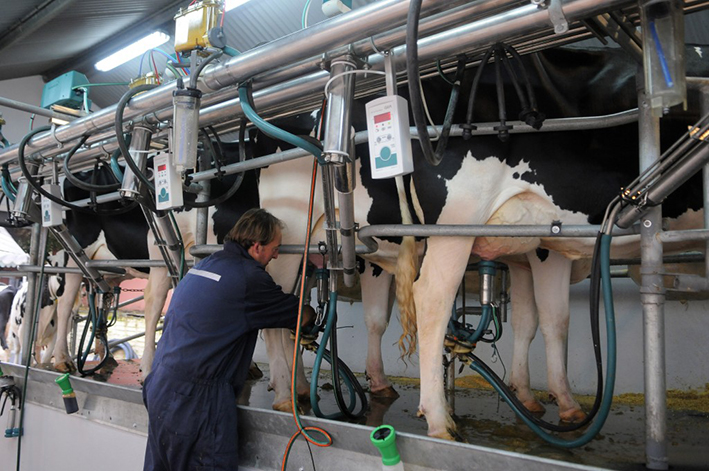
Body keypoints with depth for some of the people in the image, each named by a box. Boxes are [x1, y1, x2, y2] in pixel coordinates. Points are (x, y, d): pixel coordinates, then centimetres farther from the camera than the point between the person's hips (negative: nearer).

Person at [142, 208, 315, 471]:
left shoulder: (205, 264, 12)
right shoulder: (248, 276, -13)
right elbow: (300, 316, 0)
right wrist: (312, 312, 23)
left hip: (159, 387, 9)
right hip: (195, 397, -9)